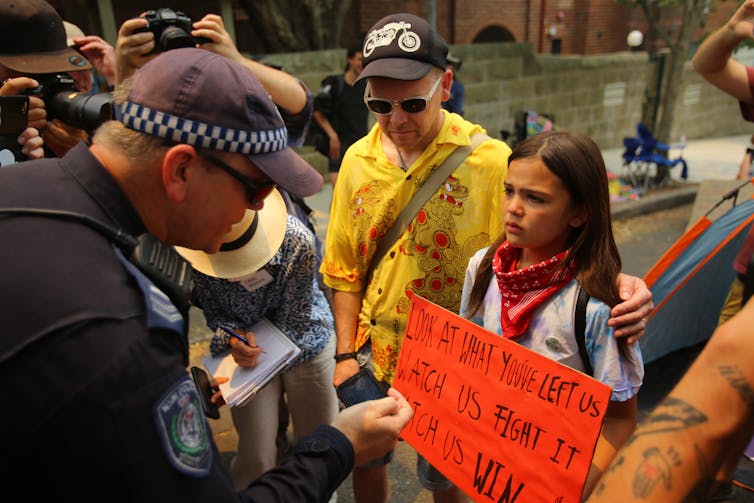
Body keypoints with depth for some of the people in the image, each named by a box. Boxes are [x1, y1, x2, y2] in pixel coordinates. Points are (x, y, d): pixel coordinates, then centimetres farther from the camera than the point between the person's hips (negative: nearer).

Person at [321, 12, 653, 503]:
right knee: (365, 461, 25)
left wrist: (616, 287, -34)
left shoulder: (491, 161, -18)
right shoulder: (358, 160, -4)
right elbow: (345, 271, 2)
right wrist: (346, 354, 1)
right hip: (374, 352, 4)